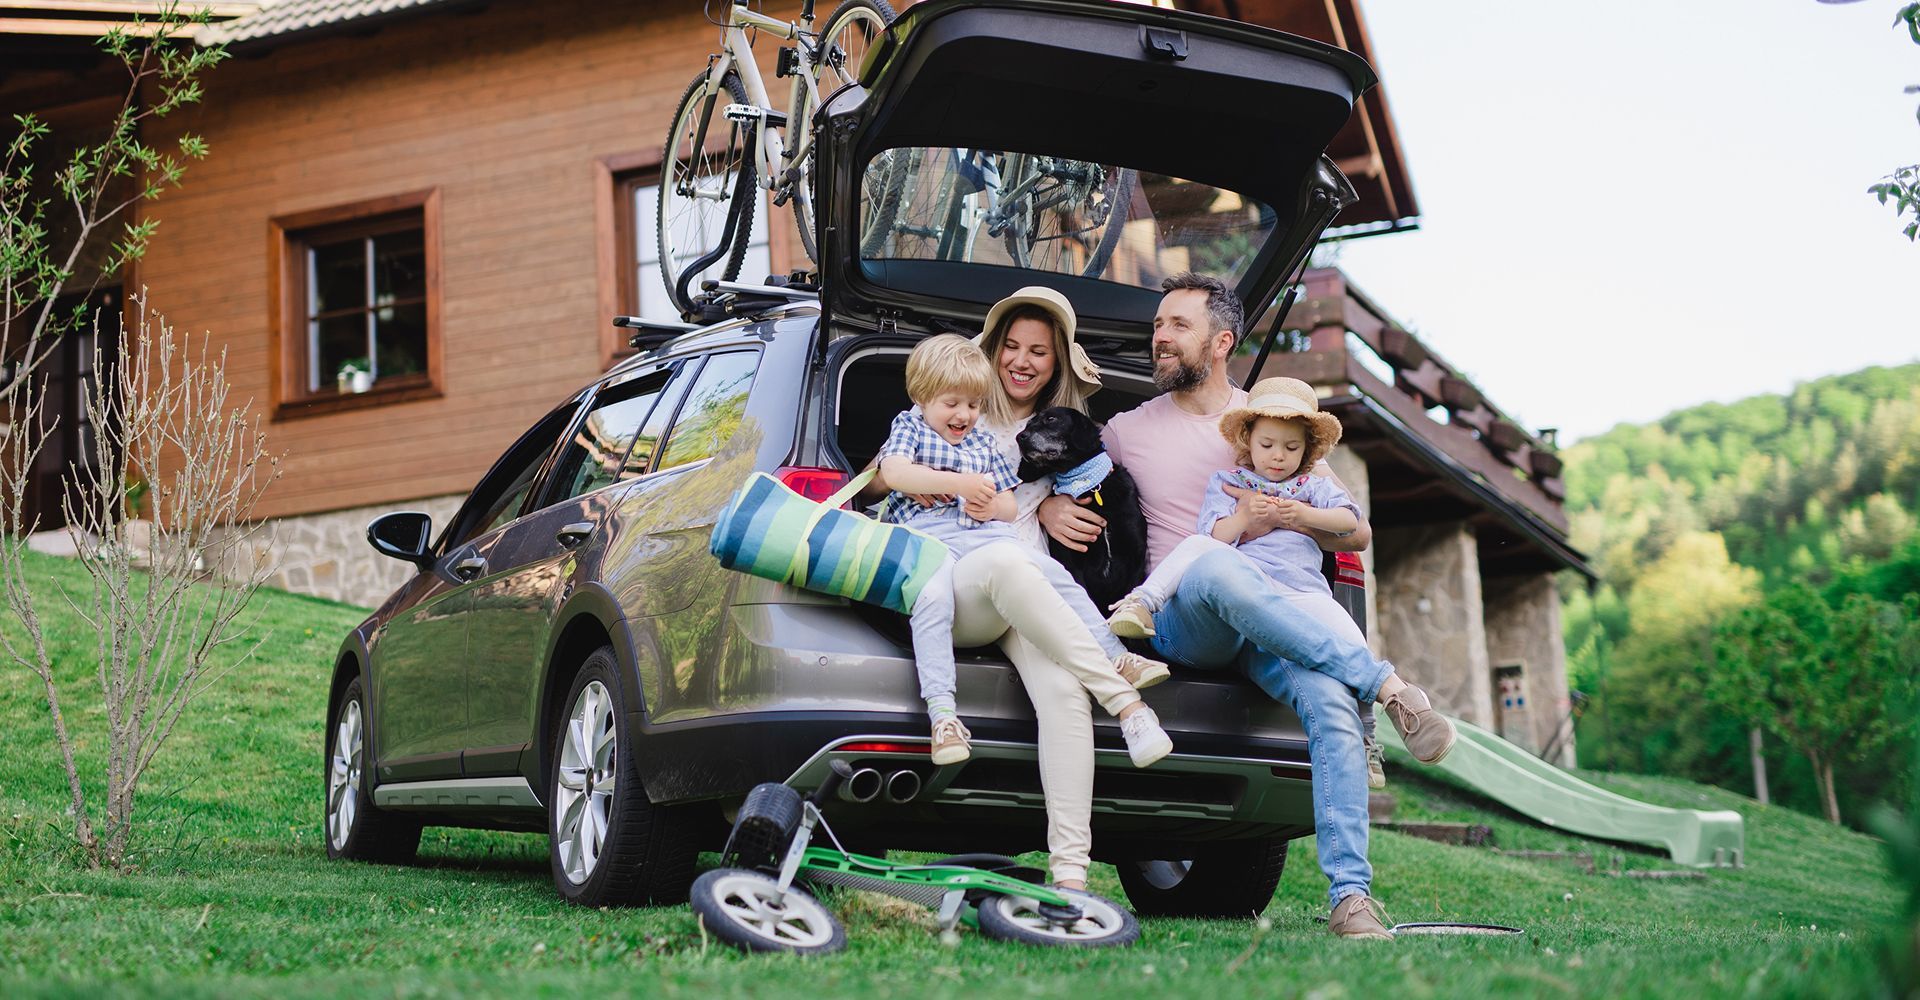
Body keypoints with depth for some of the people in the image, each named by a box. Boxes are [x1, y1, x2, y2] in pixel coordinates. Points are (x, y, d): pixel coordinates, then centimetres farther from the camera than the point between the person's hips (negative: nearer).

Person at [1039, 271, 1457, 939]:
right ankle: (1385, 685, -39)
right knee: (1213, 565, -39)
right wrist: (1048, 507, 1)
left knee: (1331, 703, -32)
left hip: (1279, 620, 1)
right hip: (1180, 620, -1)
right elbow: (1052, 474, 27)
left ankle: (1351, 896, -32)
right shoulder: (1127, 430, 15)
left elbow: (1357, 534, 14)